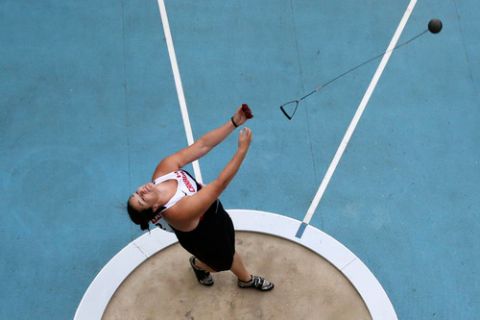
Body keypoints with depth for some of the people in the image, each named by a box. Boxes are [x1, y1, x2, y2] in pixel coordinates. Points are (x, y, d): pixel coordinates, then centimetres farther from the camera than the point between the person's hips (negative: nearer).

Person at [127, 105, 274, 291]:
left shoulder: (165, 168, -31)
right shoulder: (178, 211, -47)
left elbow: (203, 145, -29)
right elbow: (220, 184, -46)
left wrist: (234, 122, -36)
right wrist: (243, 149, -46)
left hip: (213, 214, 6)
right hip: (203, 237, -6)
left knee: (228, 250, 33)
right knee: (222, 261, 25)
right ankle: (198, 264, 59)